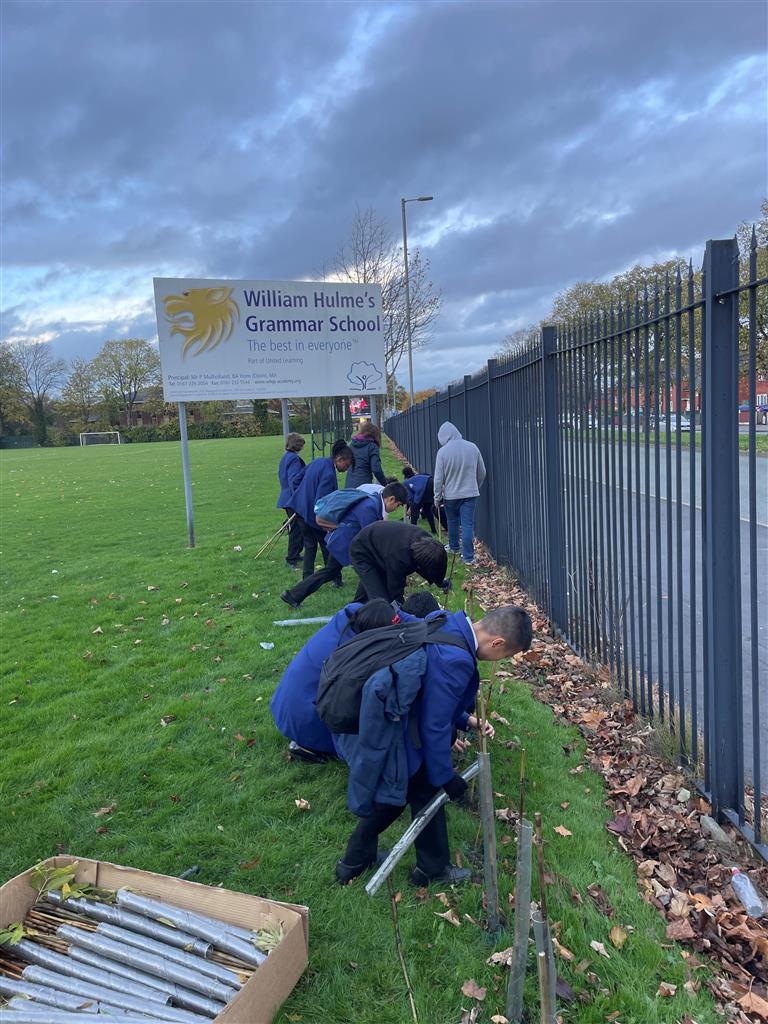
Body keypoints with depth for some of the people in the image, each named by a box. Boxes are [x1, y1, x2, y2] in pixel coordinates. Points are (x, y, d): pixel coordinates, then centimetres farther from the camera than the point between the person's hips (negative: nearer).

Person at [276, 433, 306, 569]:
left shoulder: (285, 458, 13)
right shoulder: (294, 459, -17)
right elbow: (294, 481, -23)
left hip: (287, 499, 10)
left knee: (295, 528, 19)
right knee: (297, 529, -4)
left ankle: (295, 554, 29)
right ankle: (292, 559, -1)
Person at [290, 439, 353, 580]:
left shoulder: (318, 461, 4)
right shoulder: (329, 473, -25)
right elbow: (320, 500, -26)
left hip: (300, 509, 8)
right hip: (313, 514, -8)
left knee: (309, 545, 15)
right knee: (327, 545, 7)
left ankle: (307, 579, 15)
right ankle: (336, 579, 18)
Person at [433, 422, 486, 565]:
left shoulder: (443, 452, -15)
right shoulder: (472, 447, -4)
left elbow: (438, 478, -10)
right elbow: (482, 472, 5)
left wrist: (437, 497, 3)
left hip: (450, 495, -1)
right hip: (470, 493, 1)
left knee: (452, 522, 19)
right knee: (468, 524, 2)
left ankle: (454, 547, 38)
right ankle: (468, 556, -1)